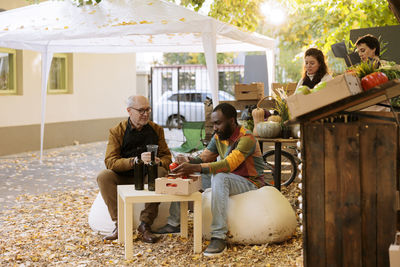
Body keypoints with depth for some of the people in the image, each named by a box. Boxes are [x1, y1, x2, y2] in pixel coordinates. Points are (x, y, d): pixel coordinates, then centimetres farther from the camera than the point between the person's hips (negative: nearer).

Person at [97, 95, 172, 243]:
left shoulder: (156, 129, 5)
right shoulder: (117, 131, -4)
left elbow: (166, 156, 5)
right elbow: (110, 161, -15)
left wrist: (160, 162, -22)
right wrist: (135, 161, -32)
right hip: (123, 177, -1)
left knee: (161, 174, -32)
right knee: (103, 176, -29)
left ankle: (145, 225, -27)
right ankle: (119, 224, -26)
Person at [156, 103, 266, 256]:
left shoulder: (246, 138, -21)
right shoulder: (218, 137, 5)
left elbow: (228, 165, -33)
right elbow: (204, 157, 1)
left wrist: (194, 167, -41)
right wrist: (189, 161, -23)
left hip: (250, 183, -8)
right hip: (226, 180, 8)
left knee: (219, 177, -39)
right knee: (184, 174, 0)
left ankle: (219, 237, -39)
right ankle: (174, 223, 3)